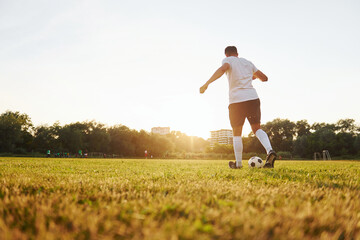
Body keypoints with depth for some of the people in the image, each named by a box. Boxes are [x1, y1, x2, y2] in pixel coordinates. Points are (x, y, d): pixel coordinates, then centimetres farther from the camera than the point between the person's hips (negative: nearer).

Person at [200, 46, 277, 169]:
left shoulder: (228, 60, 8)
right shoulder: (247, 62, 22)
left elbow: (223, 69, -17)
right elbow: (264, 78, 26)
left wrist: (206, 84, -22)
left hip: (236, 100, -3)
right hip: (253, 98, 4)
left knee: (237, 133, 9)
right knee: (256, 128, 14)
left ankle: (238, 163, 14)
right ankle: (270, 150, -11)